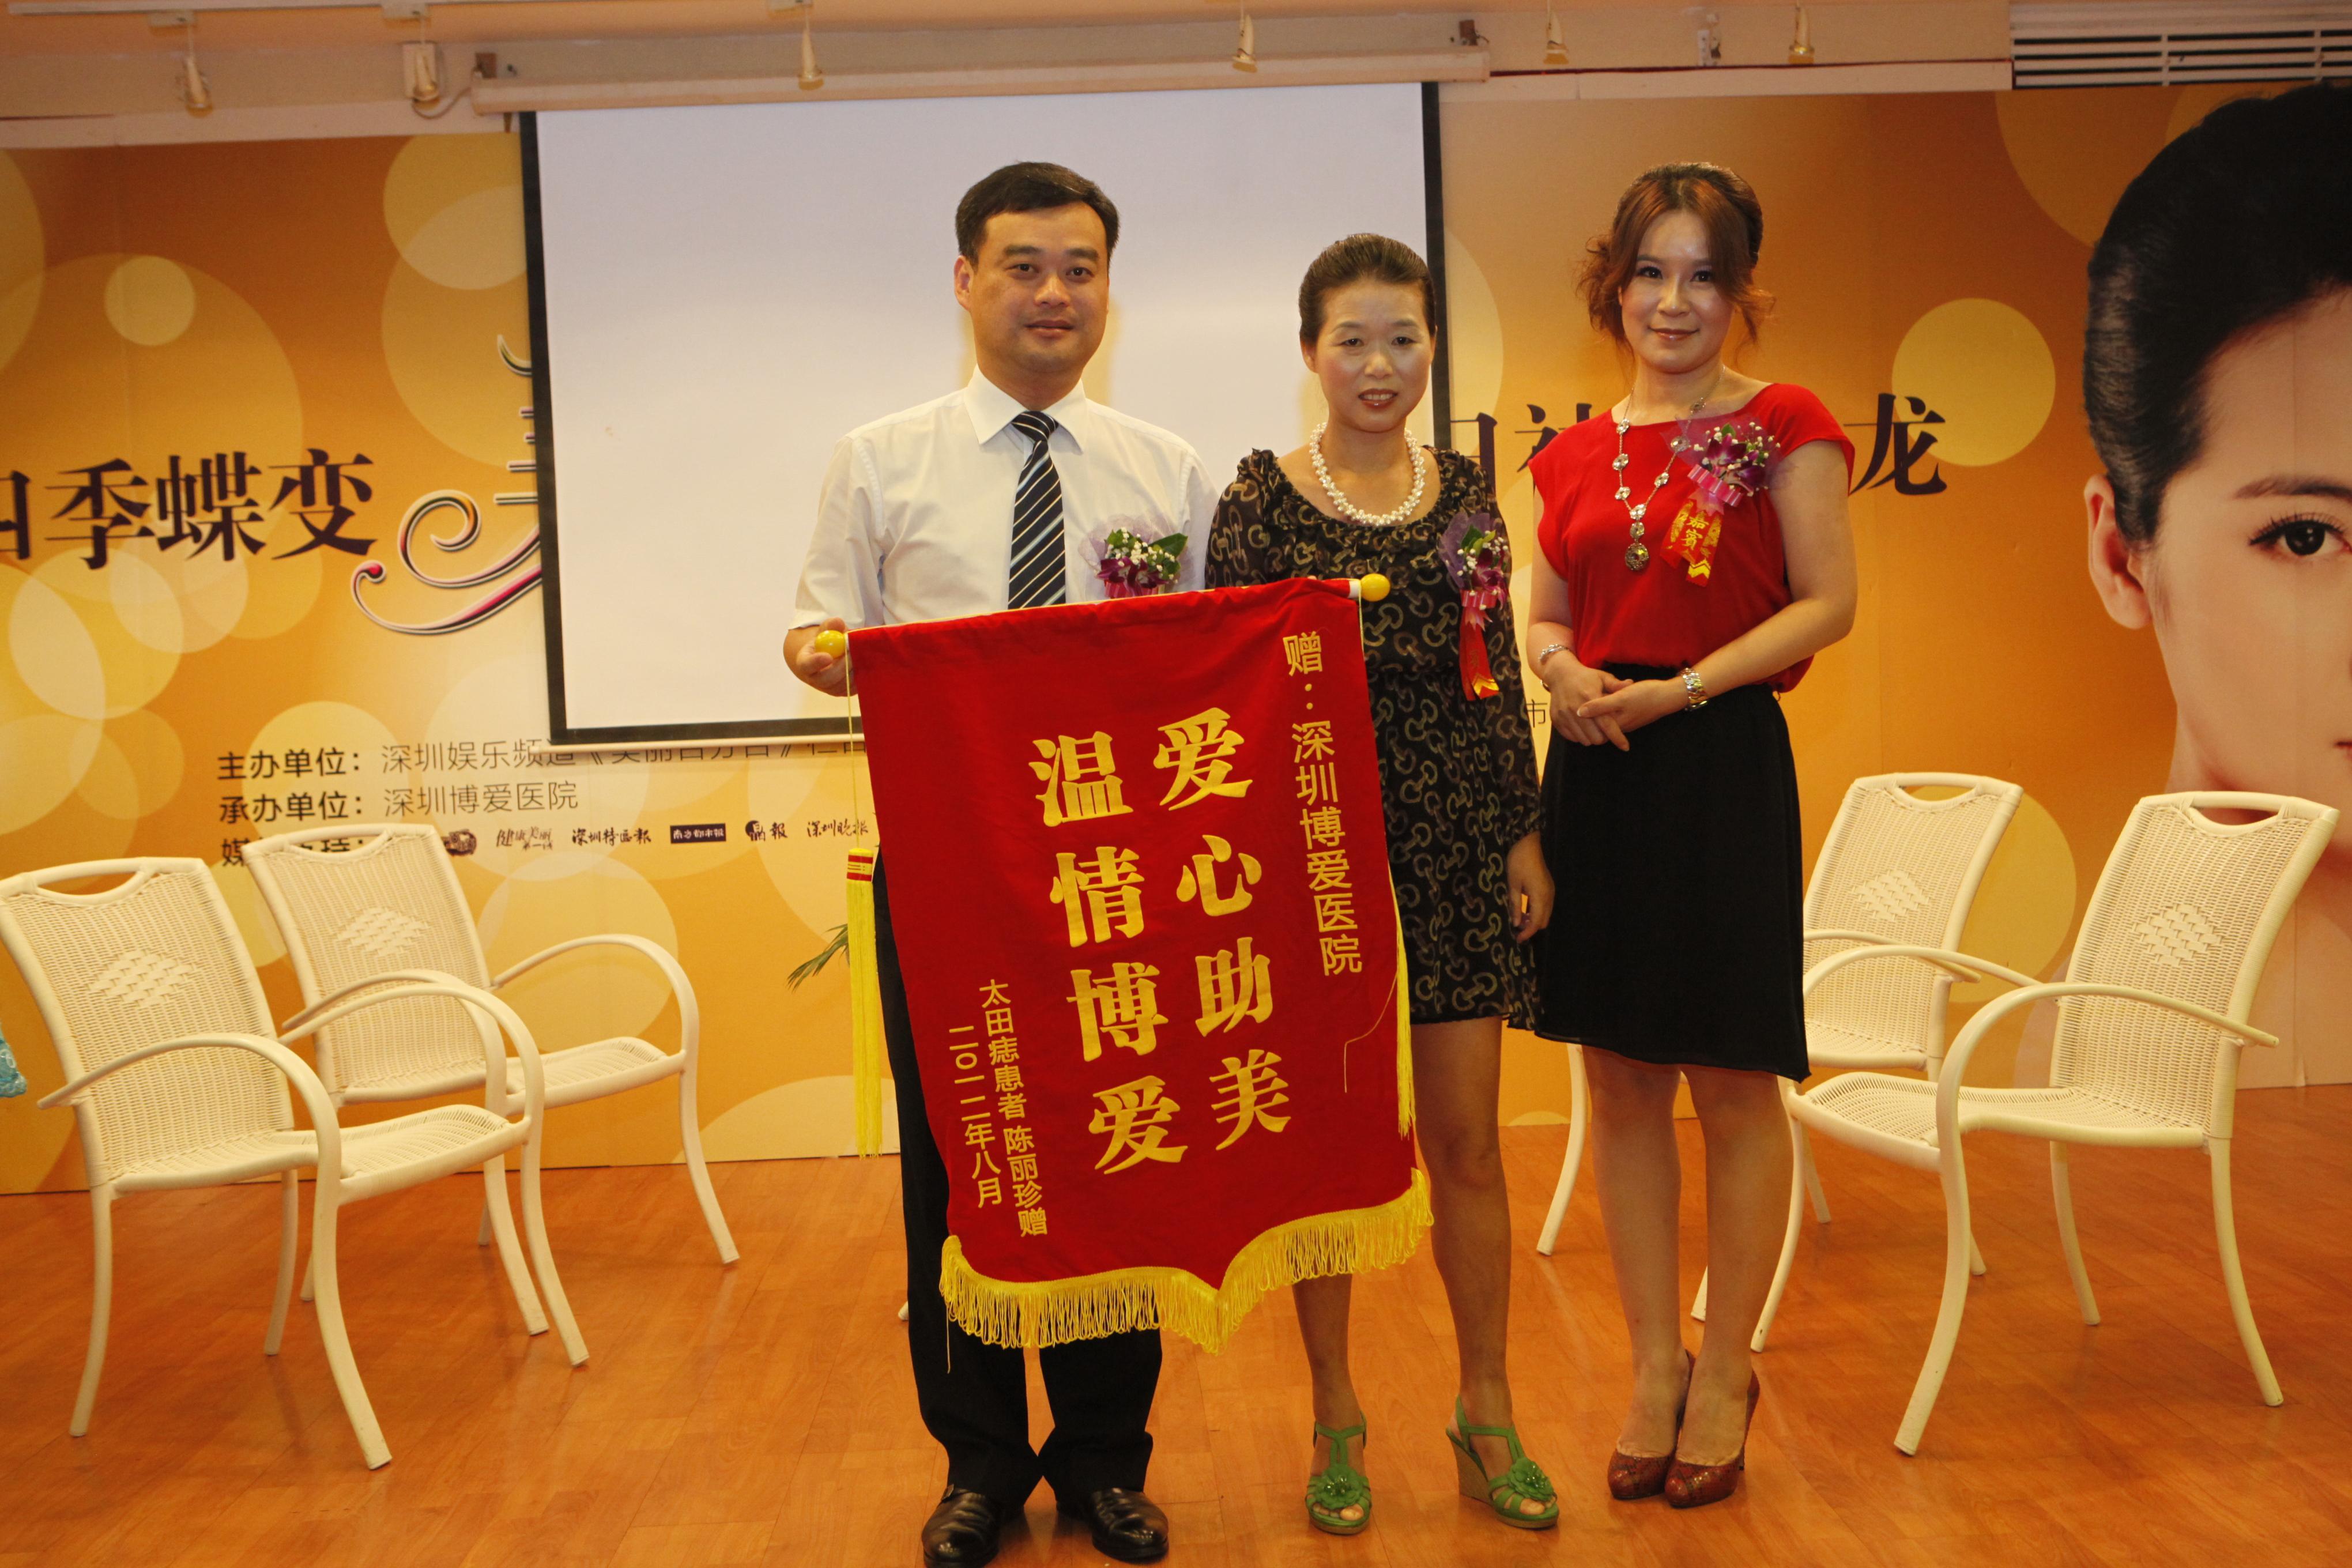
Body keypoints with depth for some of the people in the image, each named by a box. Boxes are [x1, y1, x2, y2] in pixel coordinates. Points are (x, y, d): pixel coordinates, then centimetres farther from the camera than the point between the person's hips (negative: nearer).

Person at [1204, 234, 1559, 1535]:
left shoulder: (1465, 493, 8)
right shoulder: (1260, 500, -3)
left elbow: (1501, 680, 10)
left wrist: (1526, 835, 6)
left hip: (1459, 842, 3)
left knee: (1466, 1141, 8)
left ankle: (1487, 1416, 24)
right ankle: (1336, 1416, 24)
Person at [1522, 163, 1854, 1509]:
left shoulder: (1783, 426, -1)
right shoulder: (1578, 457, 11)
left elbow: (1826, 603, -8)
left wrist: (1682, 688, -18)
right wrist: (1563, 671, -7)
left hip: (1723, 765, -4)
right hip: (1595, 774, 5)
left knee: (1733, 1086, 4)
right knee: (1621, 1081, 9)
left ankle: (1727, 1374, 21)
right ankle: (1655, 1366, 24)